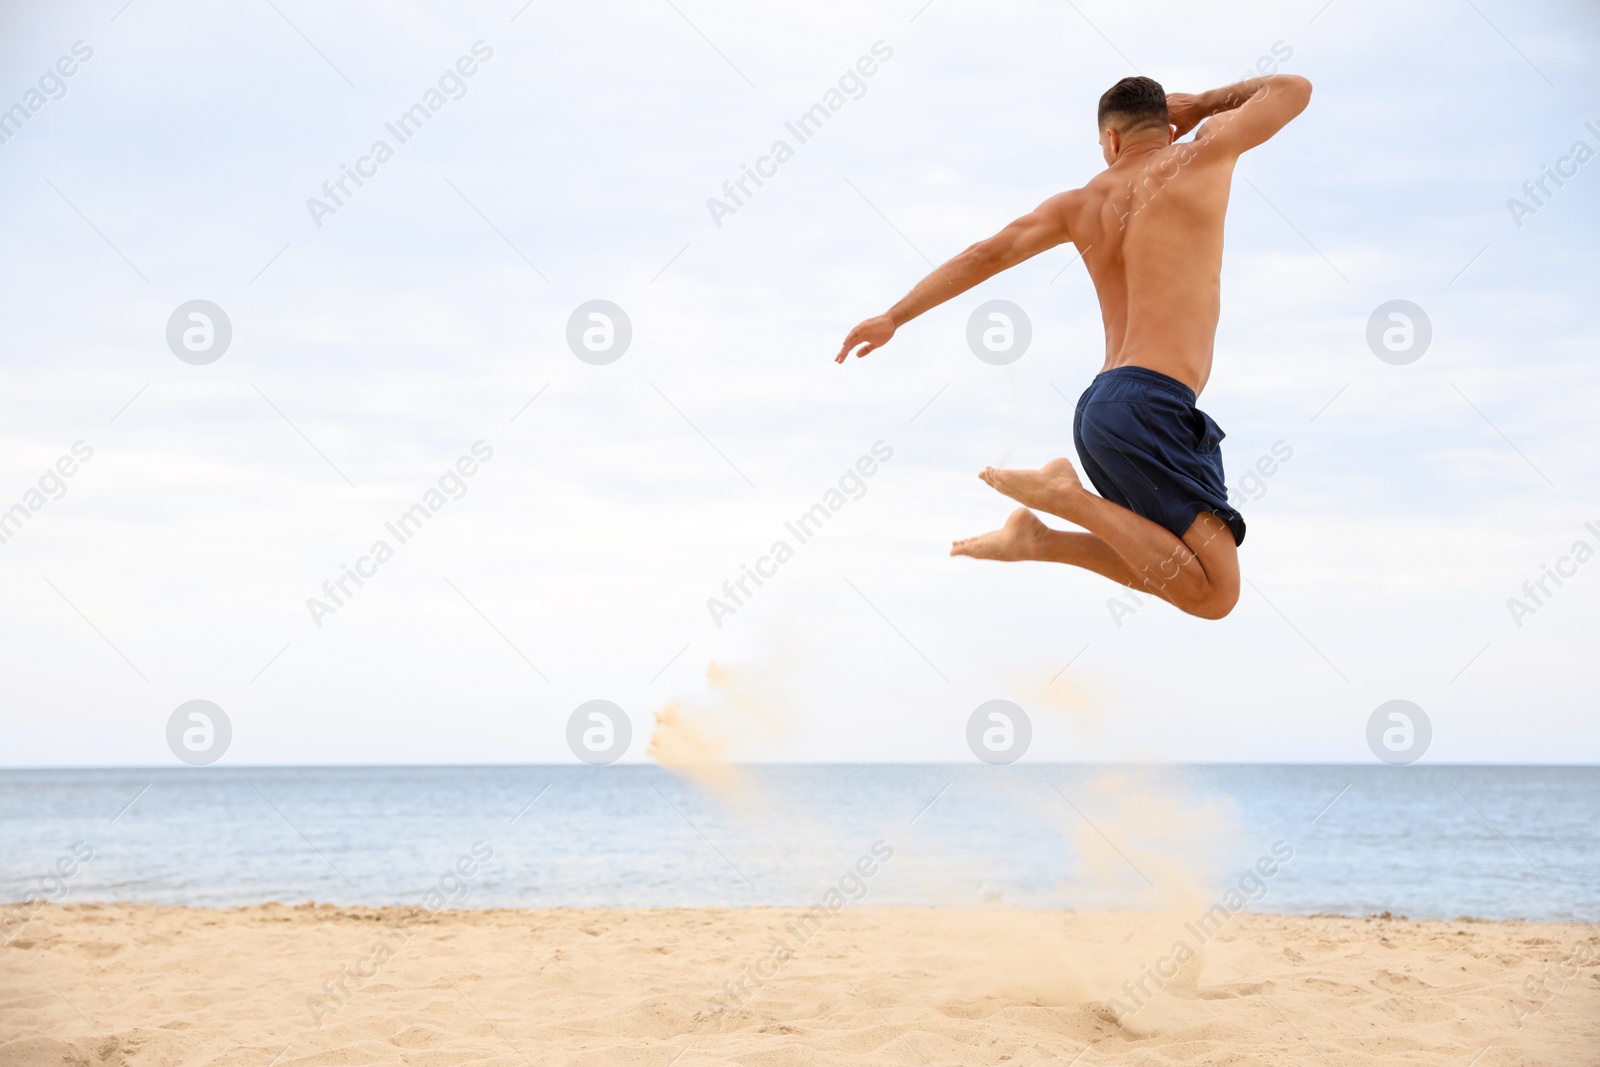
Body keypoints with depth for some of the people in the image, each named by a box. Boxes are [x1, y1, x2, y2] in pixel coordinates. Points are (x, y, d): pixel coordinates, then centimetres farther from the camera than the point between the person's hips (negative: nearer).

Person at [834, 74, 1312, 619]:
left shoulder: (1082, 203, 17)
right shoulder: (1201, 155, 4)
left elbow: (988, 253, 13)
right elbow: (1293, 89, 16)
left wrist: (894, 317, 18)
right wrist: (1204, 103, 31)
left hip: (1098, 409, 7)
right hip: (1148, 405, -7)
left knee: (1176, 569, 21)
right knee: (1214, 595, -10)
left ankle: (1036, 537, 9)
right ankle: (1065, 494, -14)